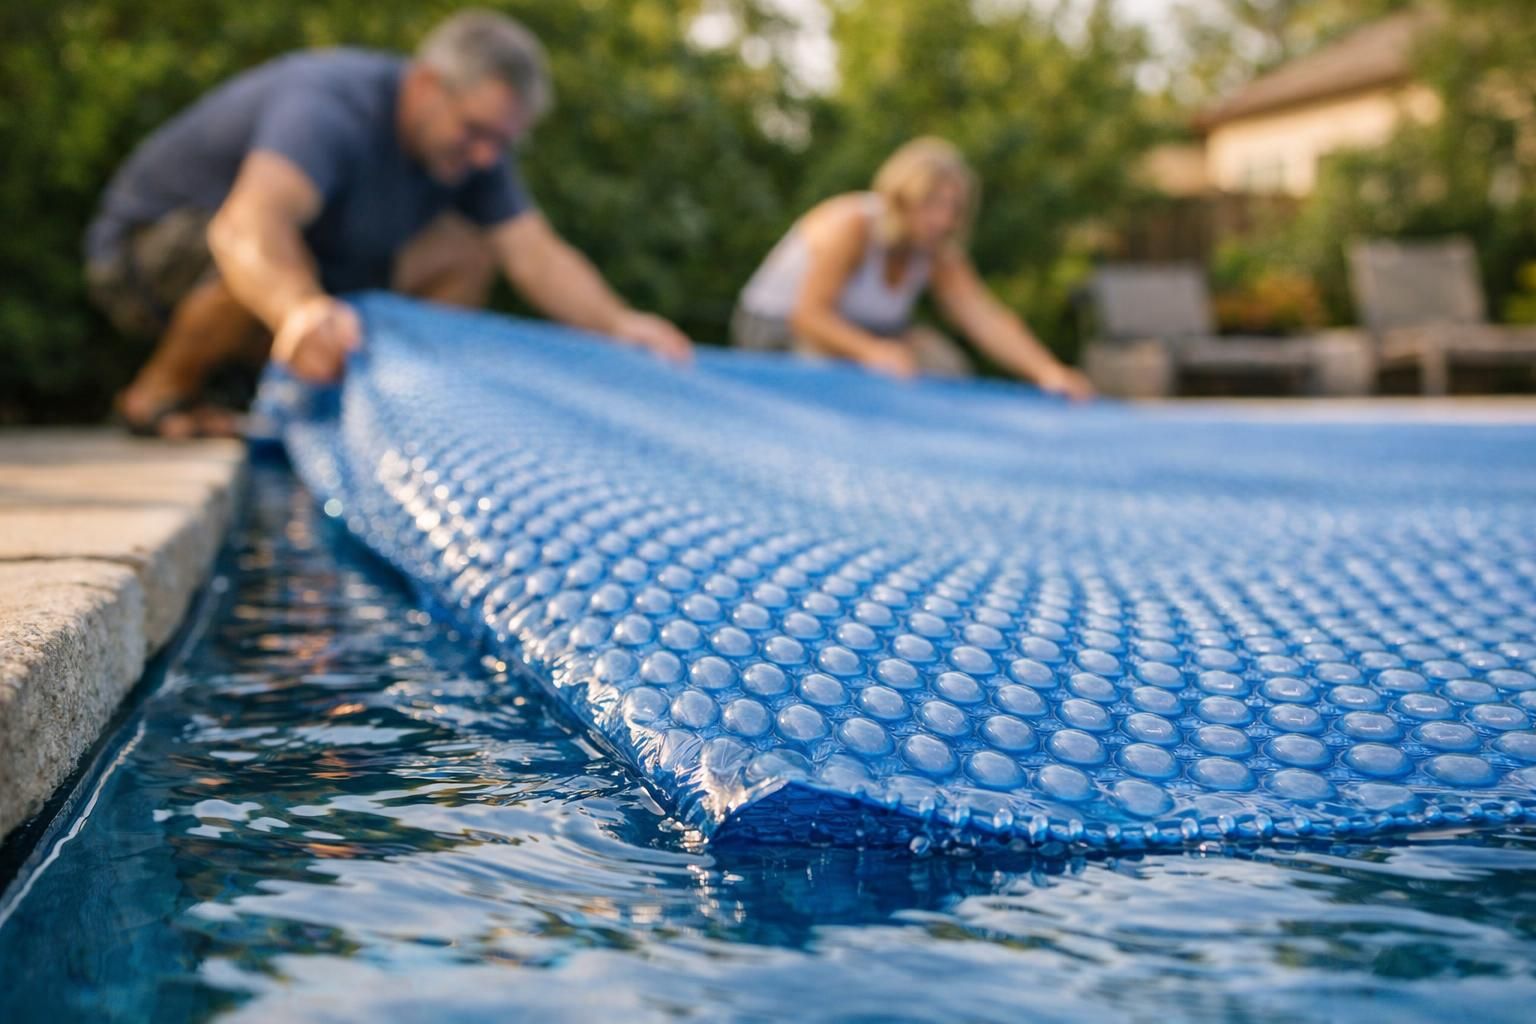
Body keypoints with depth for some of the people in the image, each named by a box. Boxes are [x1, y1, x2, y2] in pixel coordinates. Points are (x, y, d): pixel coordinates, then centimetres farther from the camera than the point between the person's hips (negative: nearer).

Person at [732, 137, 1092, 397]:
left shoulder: (938, 253, -5)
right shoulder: (851, 226, -25)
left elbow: (988, 318, -14)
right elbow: (810, 315, -31)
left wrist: (1047, 371, -29)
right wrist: (872, 350, -47)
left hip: (866, 332, 7)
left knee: (942, 359, -17)